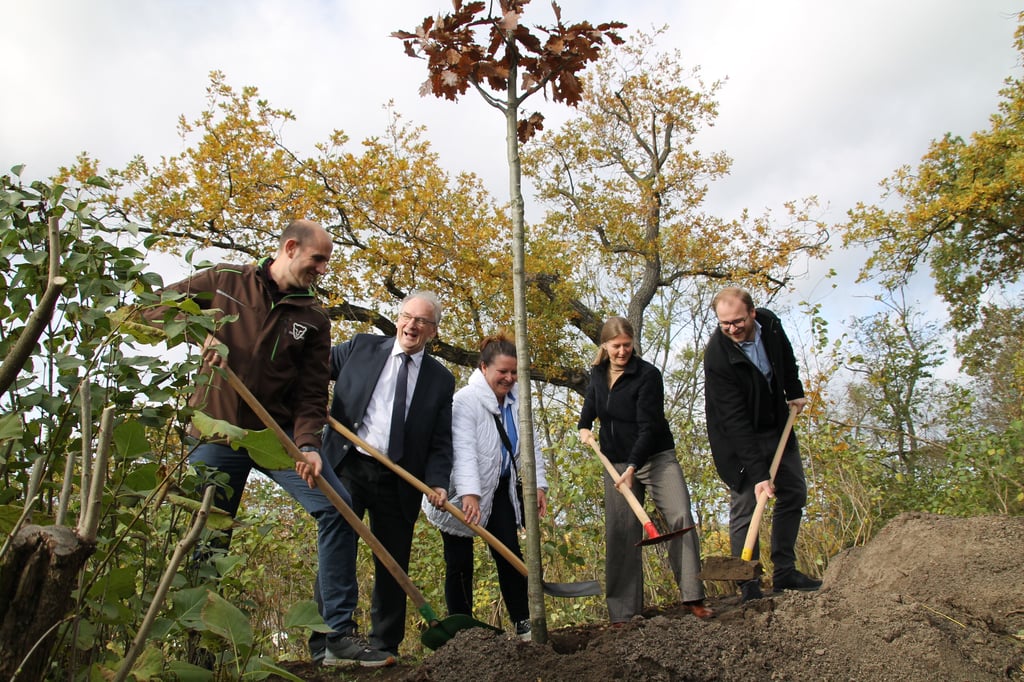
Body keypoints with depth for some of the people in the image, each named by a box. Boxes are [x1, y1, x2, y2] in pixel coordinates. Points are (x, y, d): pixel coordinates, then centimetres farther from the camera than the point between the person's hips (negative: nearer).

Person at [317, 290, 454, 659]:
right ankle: (326, 642, 7)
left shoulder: (441, 379, 7)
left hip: (399, 482, 2)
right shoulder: (360, 347, 6)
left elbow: (441, 441, 5)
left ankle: (384, 647, 21)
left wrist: (438, 482, -10)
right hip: (348, 467, -1)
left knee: (393, 564, 8)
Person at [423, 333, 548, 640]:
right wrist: (469, 493, -40)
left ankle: (523, 622, 8)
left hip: (499, 491, 6)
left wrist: (538, 483, 0)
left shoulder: (516, 402, 2)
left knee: (509, 553, 0)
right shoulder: (466, 400, -19)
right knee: (460, 563, 3)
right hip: (462, 494, -5)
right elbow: (464, 448, -30)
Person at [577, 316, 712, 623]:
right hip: (617, 463, 4)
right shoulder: (598, 373, 2)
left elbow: (648, 427, -20)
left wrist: (633, 467, -27)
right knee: (621, 532, 0)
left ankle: (693, 598, -7)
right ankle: (624, 612, 6)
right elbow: (590, 403, 24)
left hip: (656, 458, -4)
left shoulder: (647, 375, -15)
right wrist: (584, 427, 6)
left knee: (680, 517, -17)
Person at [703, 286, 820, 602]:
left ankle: (784, 572, 17)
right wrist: (757, 473, -34)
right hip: (738, 436, -6)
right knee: (744, 505, -9)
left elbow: (786, 357, 12)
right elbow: (735, 420, -33)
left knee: (794, 492, 8)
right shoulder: (717, 356, -32)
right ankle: (749, 588, -1)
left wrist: (795, 392, 7)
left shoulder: (769, 323, -14)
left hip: (777, 425, 7)